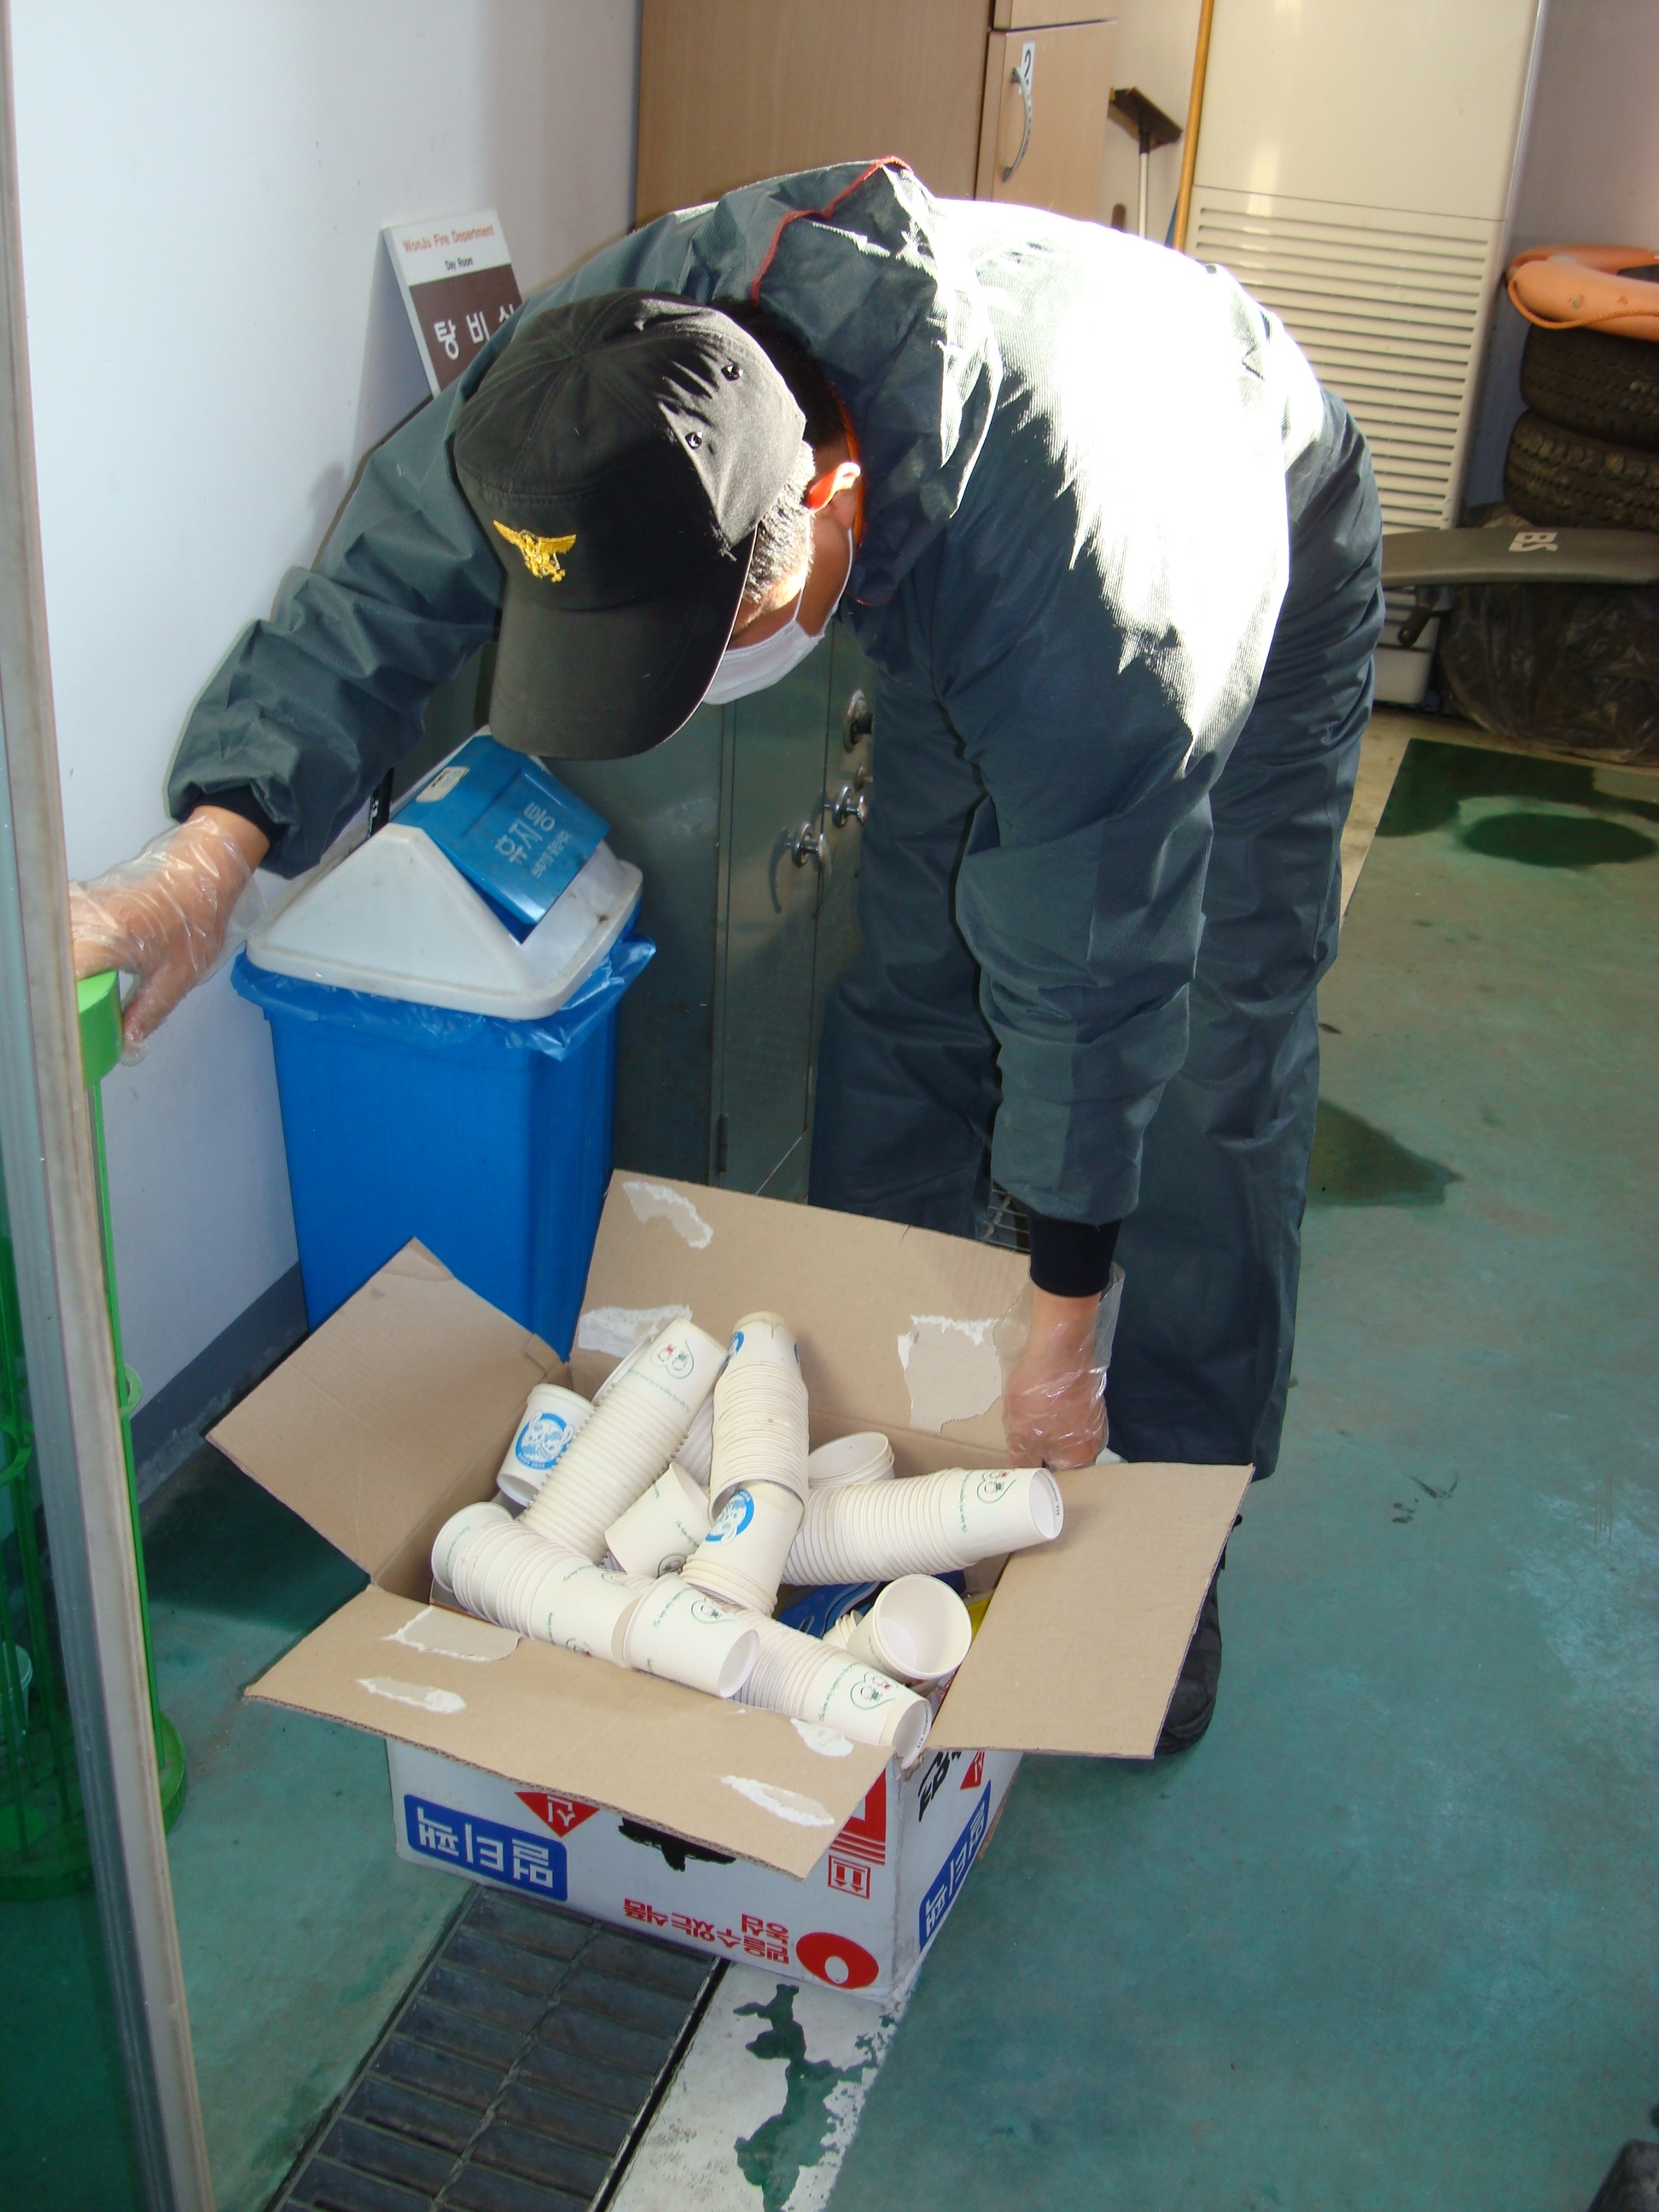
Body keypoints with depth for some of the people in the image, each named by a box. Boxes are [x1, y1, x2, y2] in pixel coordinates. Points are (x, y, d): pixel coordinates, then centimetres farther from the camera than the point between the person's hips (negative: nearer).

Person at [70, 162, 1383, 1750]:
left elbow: (1084, 992, -37)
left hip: (1260, 584, -4)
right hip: (956, 597, 5)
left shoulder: (1084, 609, -47)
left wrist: (1063, 1331, -24)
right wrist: (206, 856, -38)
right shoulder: (607, 352, -34)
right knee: (904, 1009, 4)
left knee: (1207, 1076, -10)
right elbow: (383, 579, -23)